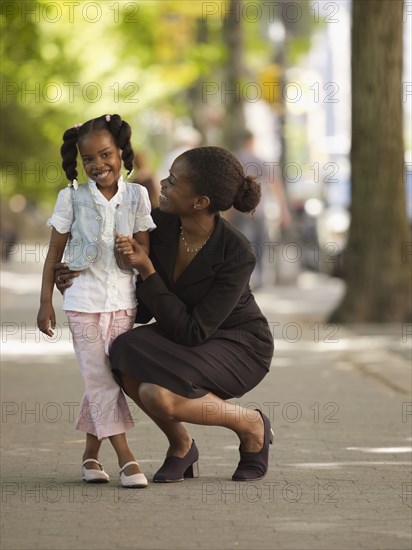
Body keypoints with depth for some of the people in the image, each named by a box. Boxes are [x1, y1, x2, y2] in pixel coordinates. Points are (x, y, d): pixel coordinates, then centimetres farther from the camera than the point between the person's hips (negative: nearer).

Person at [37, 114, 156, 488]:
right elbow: (55, 252, 2)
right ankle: (125, 457, -9)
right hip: (84, 299, -1)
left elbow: (145, 249, 7)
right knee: (99, 377, -7)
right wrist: (46, 302, 0)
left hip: (123, 299, 2)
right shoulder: (72, 197, -3)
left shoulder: (136, 196, 0)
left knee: (108, 376, 4)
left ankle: (91, 453, 15)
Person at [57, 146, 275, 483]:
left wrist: (146, 270, -32)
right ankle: (181, 445, -2)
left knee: (158, 396, -33)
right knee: (128, 363, -29)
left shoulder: (237, 255, -29)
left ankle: (252, 426, -5)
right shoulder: (159, 223, -13)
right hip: (181, 341, 6)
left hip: (238, 345, -6)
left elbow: (192, 333, -28)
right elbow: (144, 308, -2)